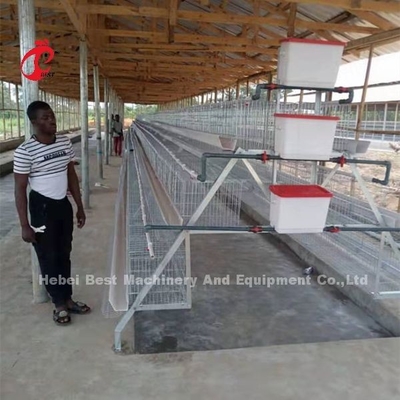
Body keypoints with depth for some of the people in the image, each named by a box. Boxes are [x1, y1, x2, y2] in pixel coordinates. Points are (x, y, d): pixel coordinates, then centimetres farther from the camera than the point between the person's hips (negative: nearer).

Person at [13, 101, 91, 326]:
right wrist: (25, 225, -14)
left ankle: (68, 299, 30)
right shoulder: (25, 152, -18)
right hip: (42, 207, -5)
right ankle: (60, 304, 24)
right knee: (49, 258, 8)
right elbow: (20, 189, -13)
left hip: (64, 205, 5)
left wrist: (80, 207, 10)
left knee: (64, 254, 15)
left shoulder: (65, 143, -1)